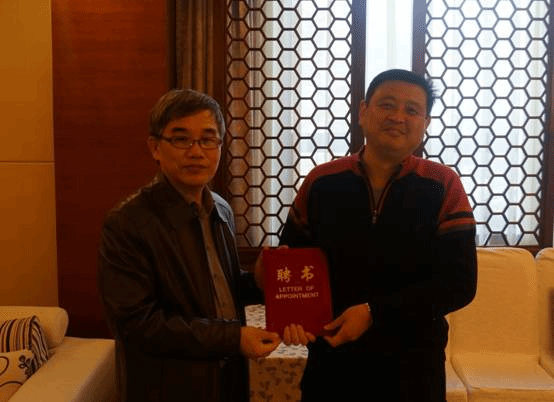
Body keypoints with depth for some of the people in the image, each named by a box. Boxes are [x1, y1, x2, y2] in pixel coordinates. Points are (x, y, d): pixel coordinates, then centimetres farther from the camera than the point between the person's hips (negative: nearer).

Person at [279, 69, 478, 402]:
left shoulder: (443, 186, -7)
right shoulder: (321, 182, -3)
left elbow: (459, 283, -11)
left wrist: (374, 312, -18)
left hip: (413, 366, -1)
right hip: (330, 362, 2)